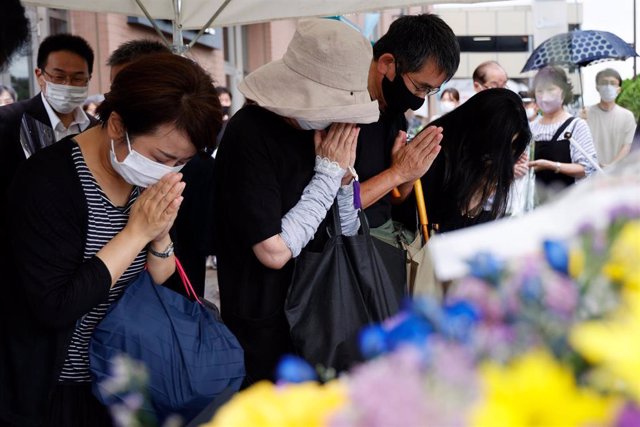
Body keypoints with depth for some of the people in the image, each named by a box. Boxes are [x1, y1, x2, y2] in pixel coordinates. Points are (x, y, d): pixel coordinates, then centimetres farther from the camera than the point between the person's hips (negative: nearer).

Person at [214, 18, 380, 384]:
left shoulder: (319, 127, 2)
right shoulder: (250, 135, -20)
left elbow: (347, 234, 7)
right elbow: (274, 251, -25)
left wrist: (345, 173, -11)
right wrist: (328, 173, -19)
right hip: (267, 328, -7)